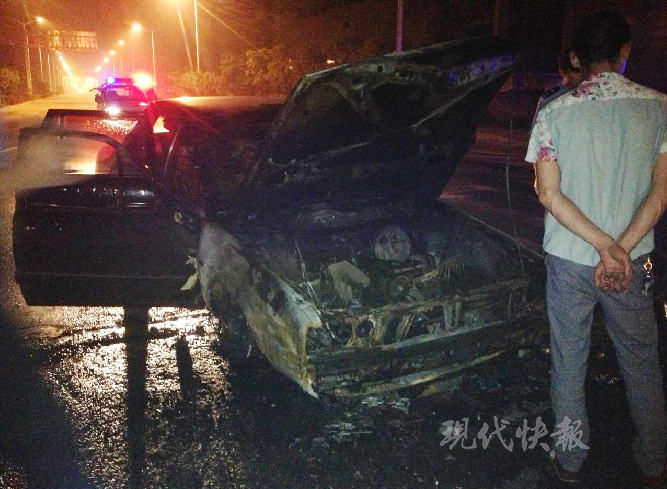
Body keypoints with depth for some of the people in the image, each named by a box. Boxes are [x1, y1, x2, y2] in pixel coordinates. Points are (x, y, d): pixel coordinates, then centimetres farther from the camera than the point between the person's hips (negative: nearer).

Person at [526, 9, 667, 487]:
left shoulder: (554, 113, -6)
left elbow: (549, 194, -11)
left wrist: (604, 246, -12)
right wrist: (620, 249, -12)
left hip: (569, 260, -1)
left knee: (569, 362, 13)